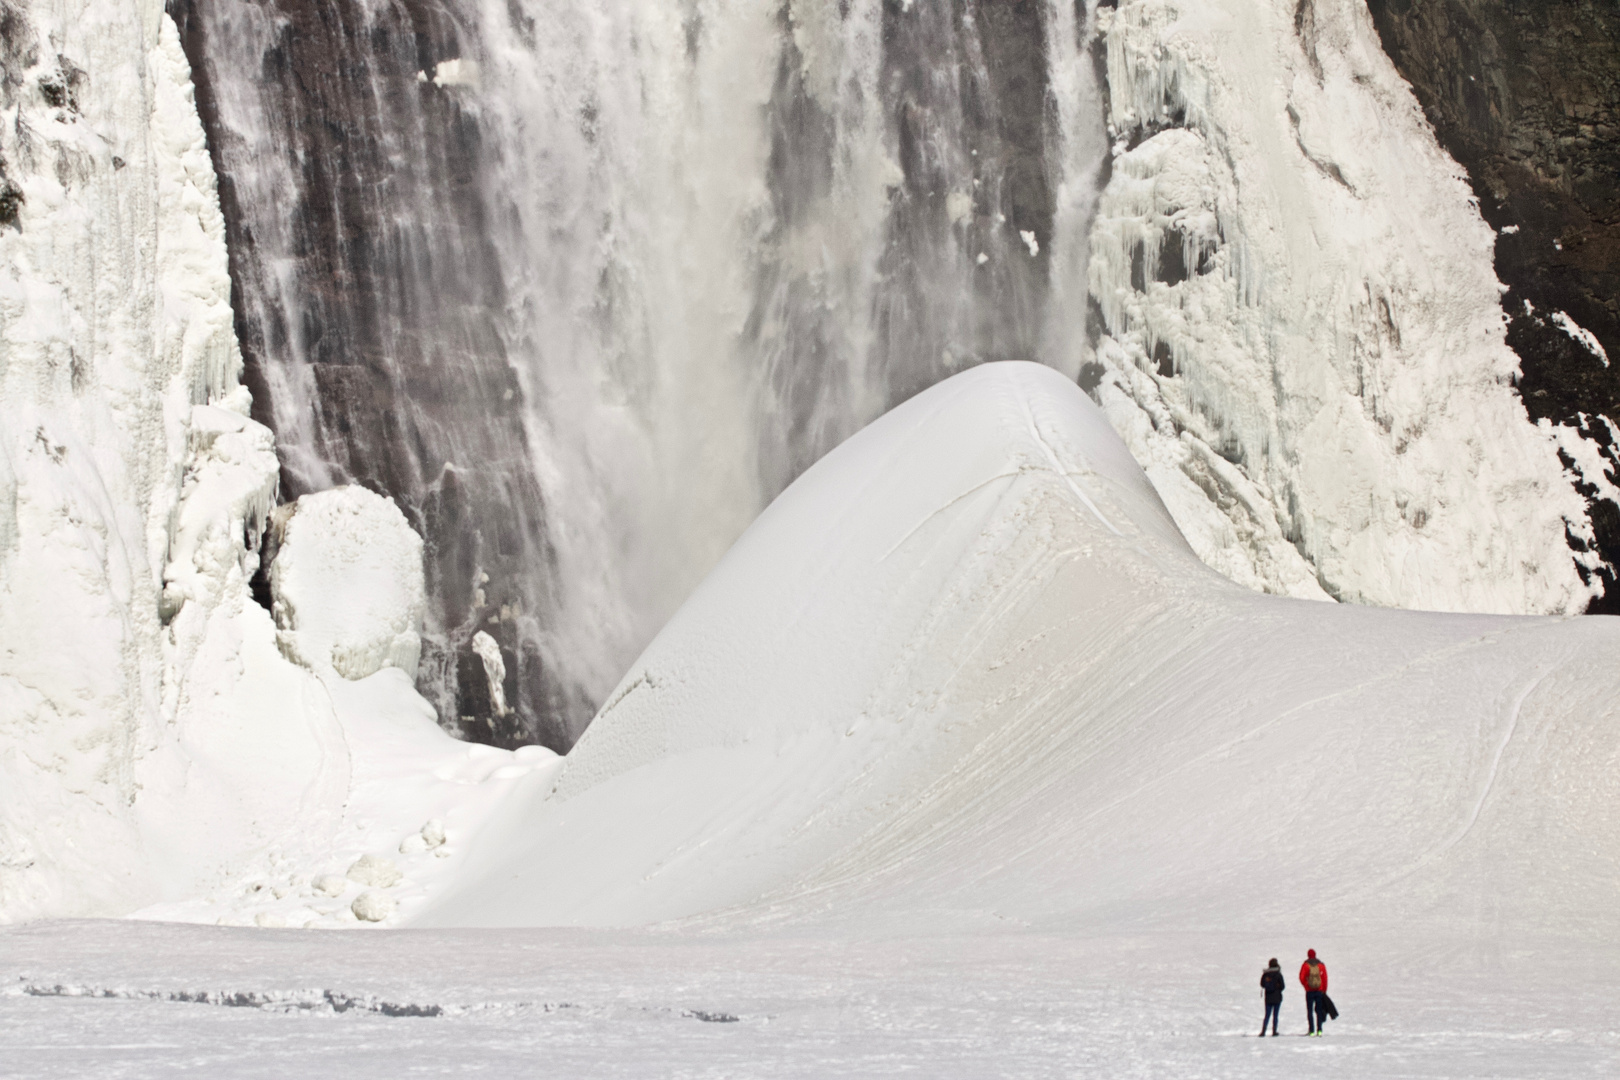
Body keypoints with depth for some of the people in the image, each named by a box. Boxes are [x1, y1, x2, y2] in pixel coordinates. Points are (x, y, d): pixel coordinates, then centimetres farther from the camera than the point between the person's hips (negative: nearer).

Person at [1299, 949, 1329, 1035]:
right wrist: (1324, 991, 6)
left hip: (1309, 991, -2)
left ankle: (1311, 1031, -4)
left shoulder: (1305, 965, -1)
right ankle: (1319, 1030, -1)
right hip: (1319, 991, 2)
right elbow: (1325, 978, 1)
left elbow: (1302, 978, -8)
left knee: (1310, 1011, 2)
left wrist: (1306, 986, 5)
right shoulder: (1321, 965, 4)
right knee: (1319, 1010, 8)